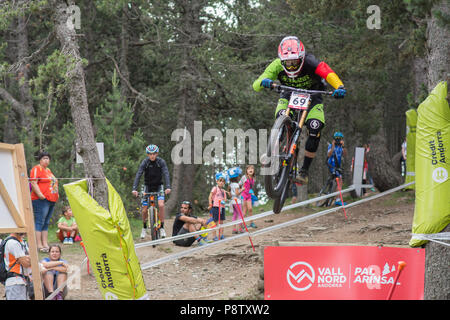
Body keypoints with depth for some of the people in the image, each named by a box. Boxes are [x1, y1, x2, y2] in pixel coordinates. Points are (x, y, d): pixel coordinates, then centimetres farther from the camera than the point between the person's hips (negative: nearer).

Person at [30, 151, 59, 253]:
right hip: (41, 200, -9)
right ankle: (39, 245, -11)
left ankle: (45, 244, 11)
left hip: (51, 200, 9)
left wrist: (56, 194, 22)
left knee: (46, 223, 10)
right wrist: (39, 194, -24)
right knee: (39, 222, -9)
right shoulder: (37, 169, -4)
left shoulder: (48, 170, 23)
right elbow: (33, 183, -14)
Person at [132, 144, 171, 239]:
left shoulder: (161, 162, -14)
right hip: (148, 187, 1)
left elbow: (166, 174, -23)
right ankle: (144, 228, 23)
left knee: (161, 205, -23)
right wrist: (134, 189, -34)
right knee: (145, 210, -3)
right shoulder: (145, 162, -14)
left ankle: (162, 227, -12)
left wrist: (168, 187, -39)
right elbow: (138, 175, -21)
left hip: (158, 187, -1)